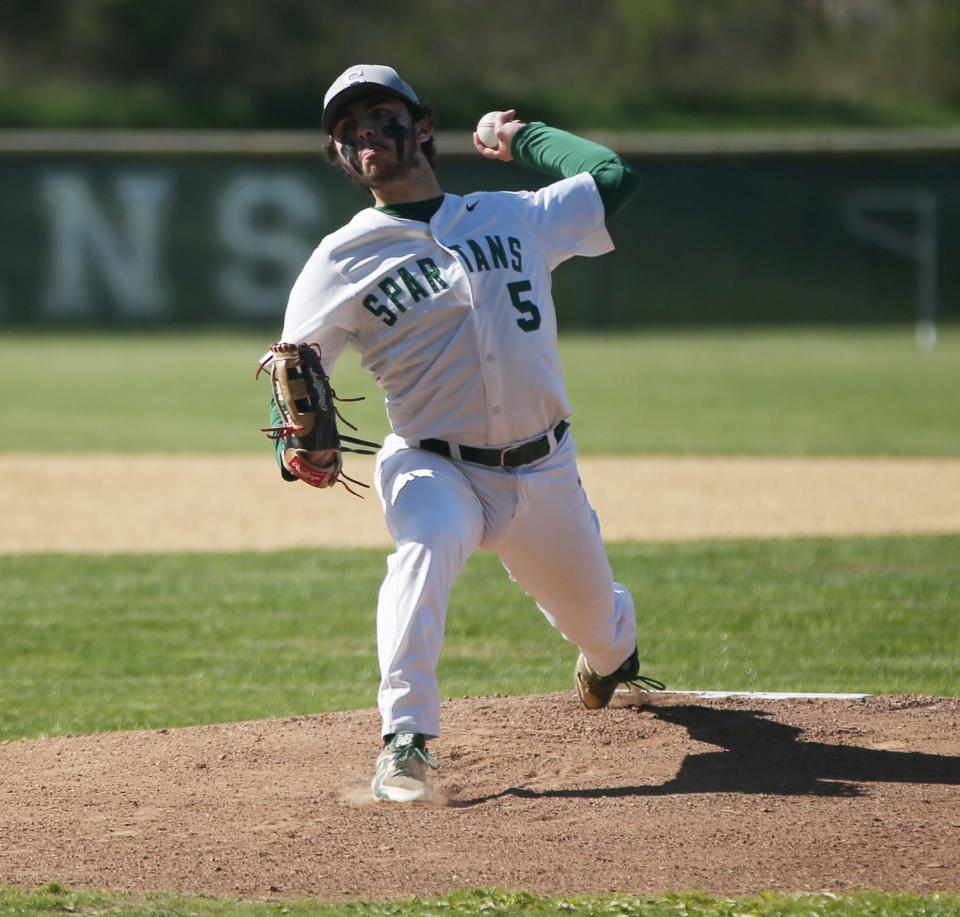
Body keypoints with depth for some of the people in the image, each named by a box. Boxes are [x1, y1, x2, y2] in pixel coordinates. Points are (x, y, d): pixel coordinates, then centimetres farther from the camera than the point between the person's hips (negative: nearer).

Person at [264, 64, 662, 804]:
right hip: (434, 468, -3)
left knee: (597, 624, 18)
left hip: (545, 471, 3)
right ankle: (406, 741, -37)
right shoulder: (344, 259, -2)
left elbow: (615, 177, 6)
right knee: (428, 543, -38)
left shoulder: (514, 217, 5)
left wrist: (524, 139, 16)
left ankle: (614, 653, 59)